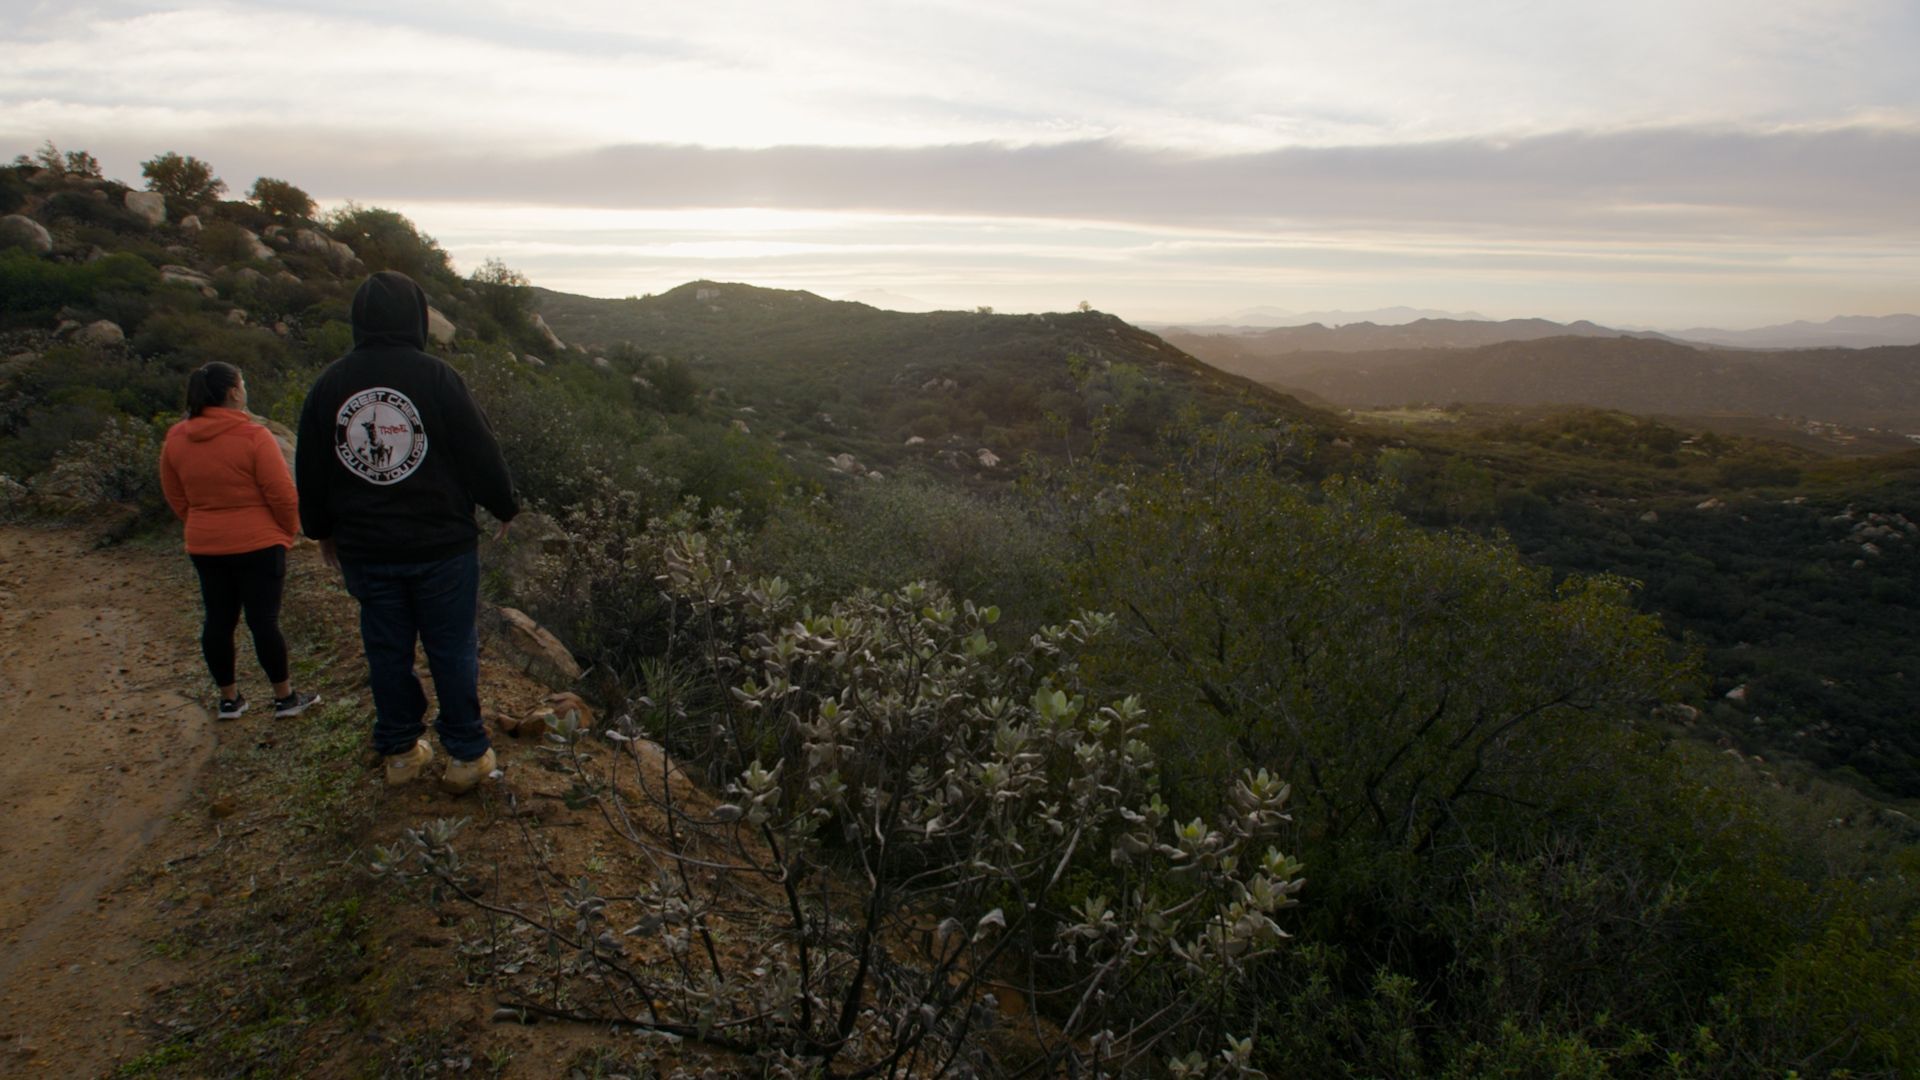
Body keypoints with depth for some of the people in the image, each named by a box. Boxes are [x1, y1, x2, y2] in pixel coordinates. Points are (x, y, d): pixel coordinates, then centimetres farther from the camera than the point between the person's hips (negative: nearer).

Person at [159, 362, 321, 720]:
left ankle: (228, 699, 22)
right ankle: (284, 698, 11)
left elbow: (176, 498, 10)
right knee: (264, 620, 1)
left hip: (205, 546, 5)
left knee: (218, 621, 12)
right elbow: (282, 495, -15)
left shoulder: (175, 439, 2)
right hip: (258, 543, -5)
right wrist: (289, 530, 1)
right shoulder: (253, 436, -16)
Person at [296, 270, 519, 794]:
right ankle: (467, 754, 14)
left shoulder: (328, 384, 1)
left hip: (365, 549, 4)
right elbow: (480, 452, -8)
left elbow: (309, 470, 9)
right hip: (441, 544, -3)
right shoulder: (436, 377, -12)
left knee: (387, 650, 14)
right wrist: (505, 507, 9)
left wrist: (322, 530, 23)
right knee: (452, 649, 6)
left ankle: (400, 750, 25)